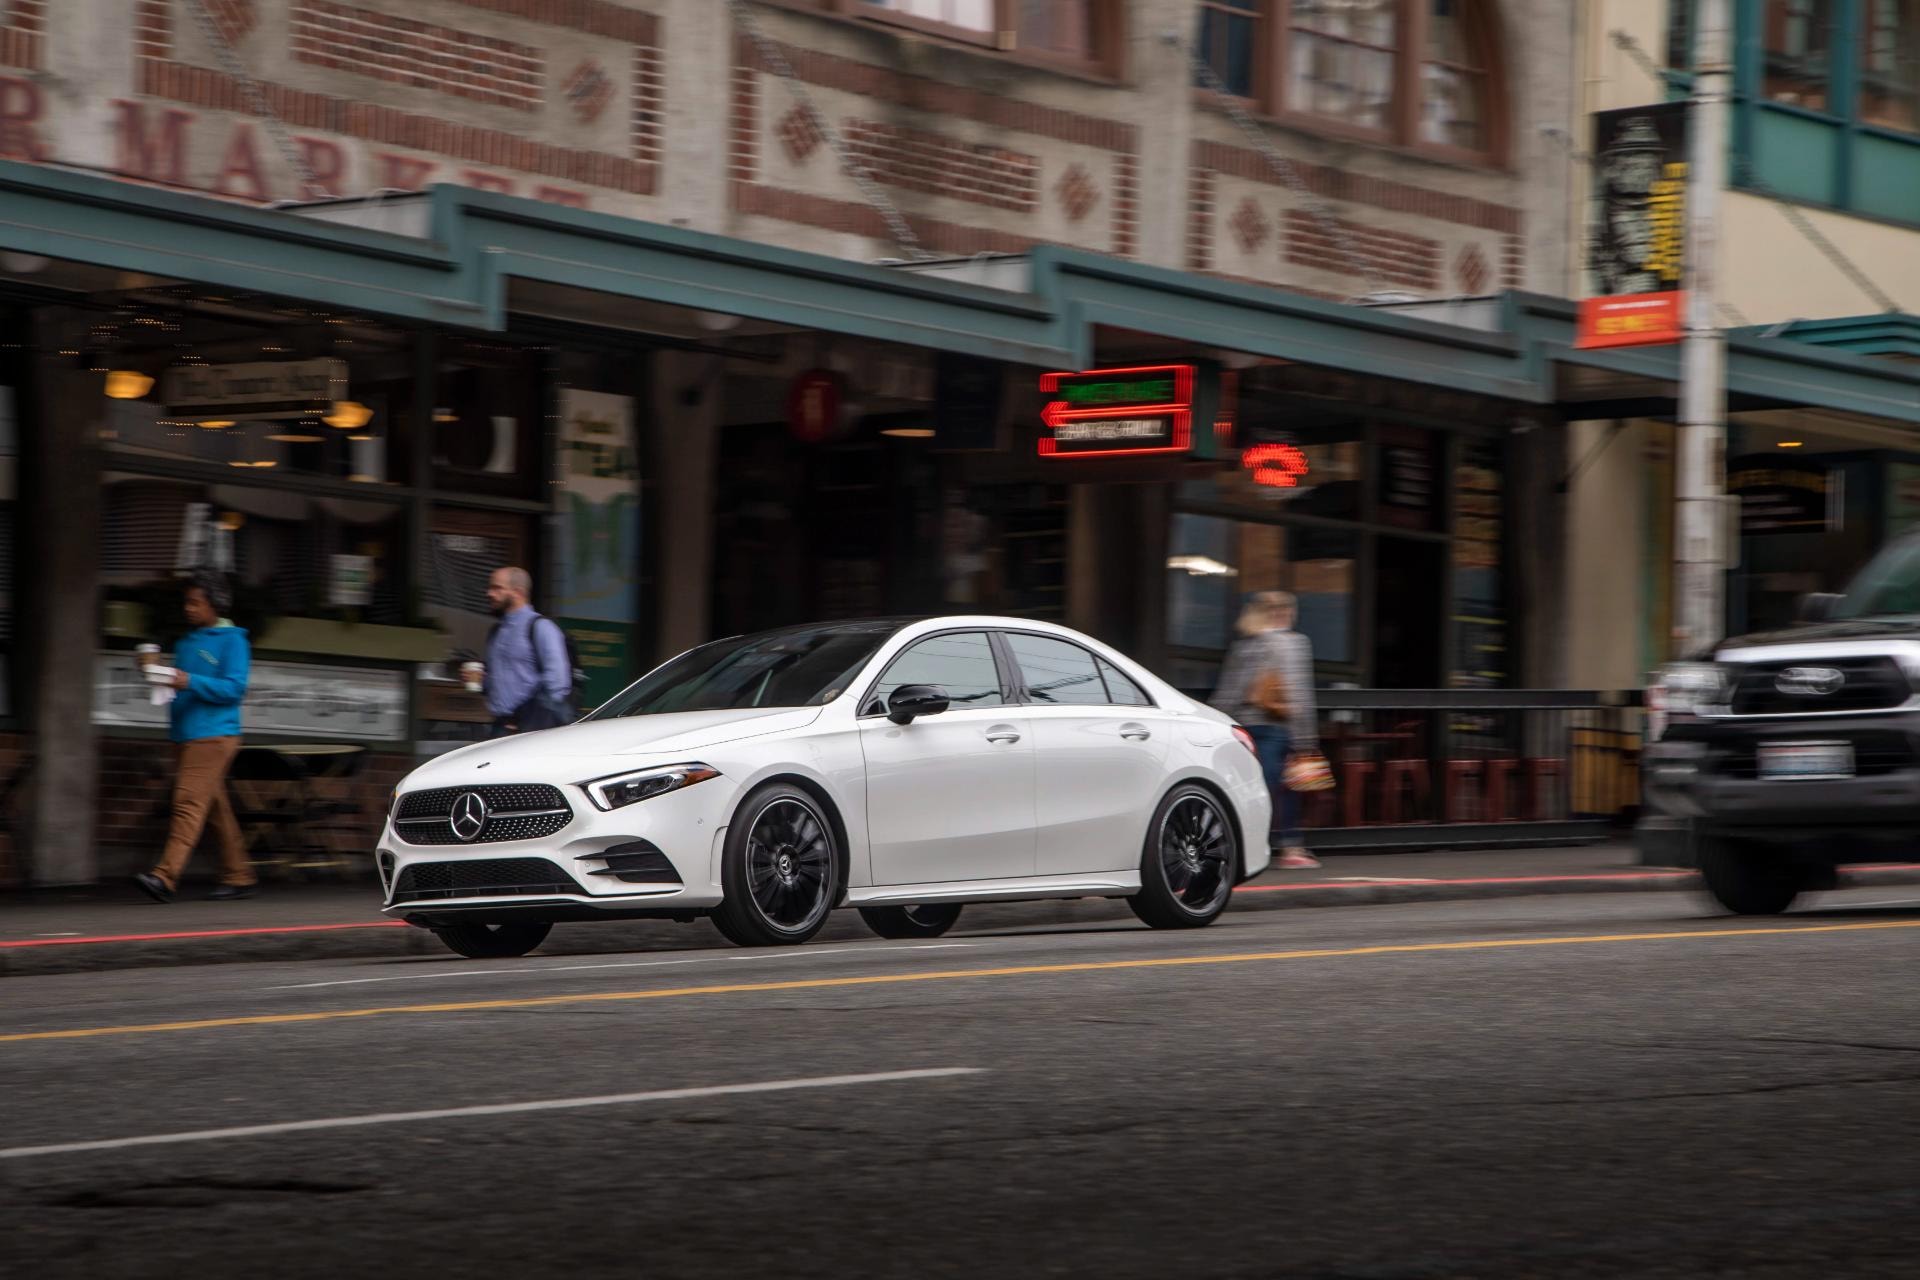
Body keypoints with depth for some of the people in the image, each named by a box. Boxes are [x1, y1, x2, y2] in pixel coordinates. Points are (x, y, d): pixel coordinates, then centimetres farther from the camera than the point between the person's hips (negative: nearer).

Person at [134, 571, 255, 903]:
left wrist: (190, 682, -20)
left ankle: (166, 876, -25)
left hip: (214, 735, -8)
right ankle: (238, 876, 15)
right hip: (186, 735, 8)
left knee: (190, 801, -16)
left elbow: (234, 688, -12)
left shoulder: (232, 640, -3)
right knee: (216, 808, 9)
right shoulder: (187, 642, 19)